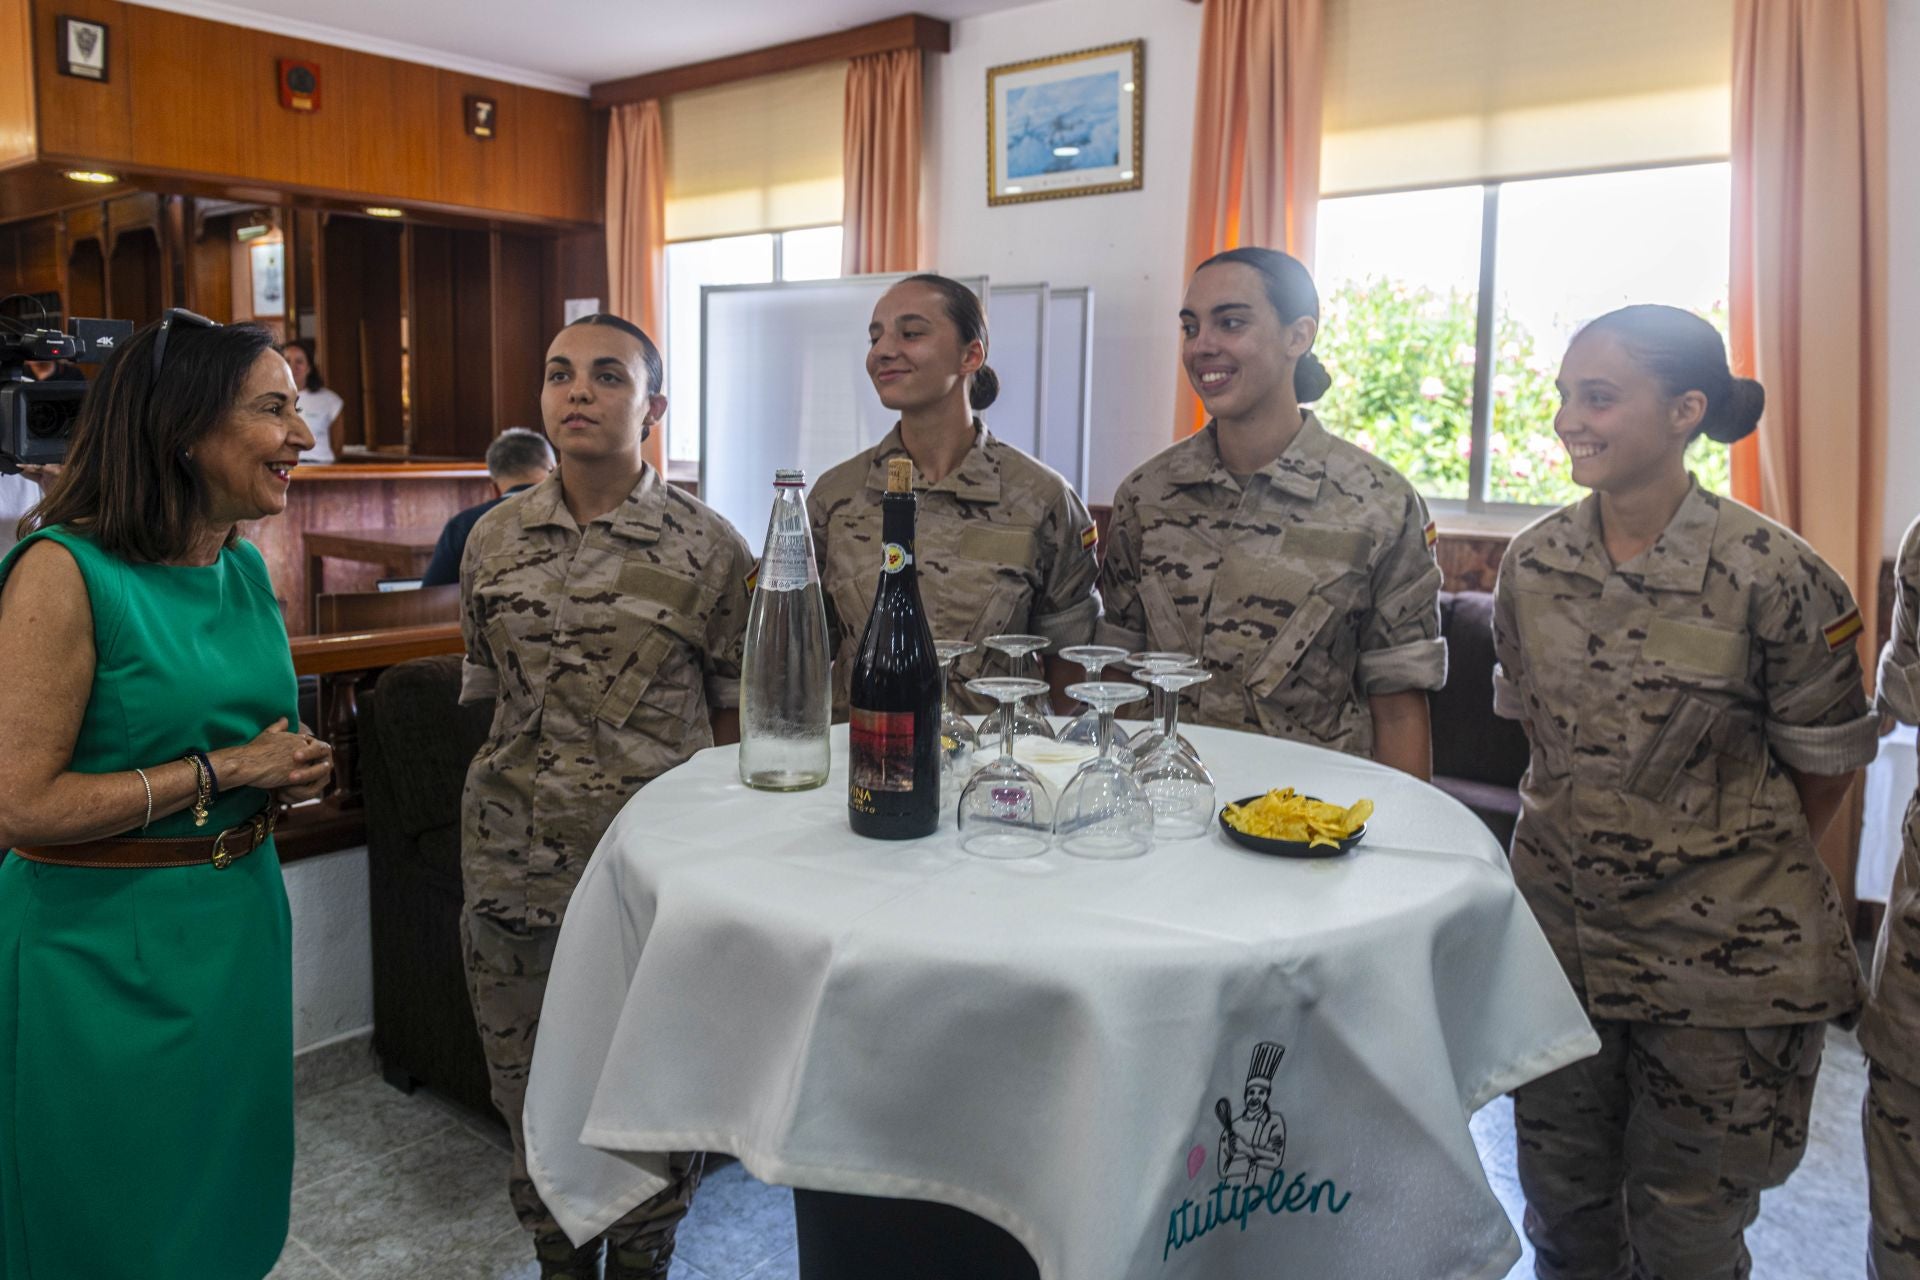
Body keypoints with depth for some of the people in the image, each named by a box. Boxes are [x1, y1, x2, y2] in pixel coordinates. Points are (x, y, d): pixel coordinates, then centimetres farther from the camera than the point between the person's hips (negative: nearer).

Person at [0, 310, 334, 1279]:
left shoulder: (246, 568, 5)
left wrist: (289, 771, 0)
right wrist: (223, 771, -18)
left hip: (239, 917, 7)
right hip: (105, 941, -6)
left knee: (229, 1201, 21)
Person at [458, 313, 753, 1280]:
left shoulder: (710, 548, -6)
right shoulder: (494, 541, 4)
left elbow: (737, 718, -2)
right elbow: (487, 694, 15)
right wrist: (526, 785, 12)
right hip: (515, 869, 3)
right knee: (534, 1099, 17)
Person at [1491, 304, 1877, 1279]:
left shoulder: (1773, 575, -16)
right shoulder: (1531, 565, -2)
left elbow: (1824, 768, -5)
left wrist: (1736, 861, 6)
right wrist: (1589, 838, 12)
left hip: (1721, 951, -4)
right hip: (1557, 927, 4)